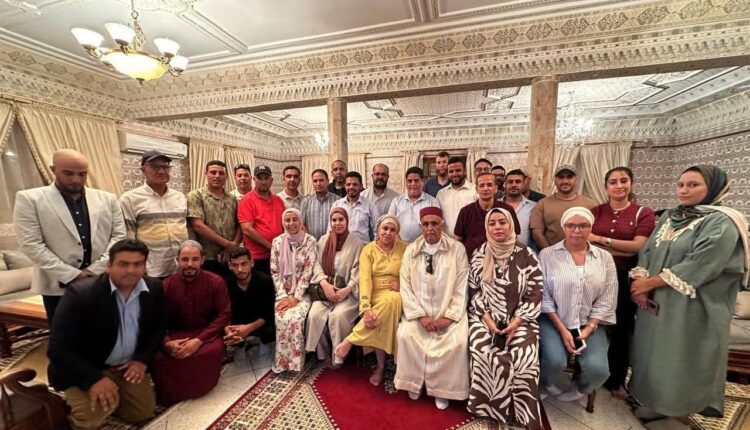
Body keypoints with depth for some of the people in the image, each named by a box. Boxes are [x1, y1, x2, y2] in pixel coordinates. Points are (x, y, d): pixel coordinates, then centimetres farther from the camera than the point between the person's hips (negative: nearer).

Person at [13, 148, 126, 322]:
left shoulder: (107, 199, 5)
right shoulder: (29, 199, -2)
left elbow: (119, 236, 1)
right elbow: (32, 244, -8)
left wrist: (96, 270, -9)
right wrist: (73, 275, -14)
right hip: (59, 285, -2)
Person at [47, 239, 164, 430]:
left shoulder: (154, 288, -11)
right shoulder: (80, 293, -24)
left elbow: (158, 328, 3)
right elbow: (58, 348, -22)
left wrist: (142, 359, -9)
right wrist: (94, 379, -31)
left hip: (129, 365, 4)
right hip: (85, 368, -4)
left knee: (143, 412, 4)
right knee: (94, 412, -26)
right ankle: (73, 405, 9)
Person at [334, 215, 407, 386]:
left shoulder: (404, 249, 7)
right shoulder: (368, 249, 1)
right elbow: (365, 279, -11)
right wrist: (366, 308, -24)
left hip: (397, 296, 1)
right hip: (375, 297, 0)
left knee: (391, 301, -36)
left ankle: (349, 341, -25)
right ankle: (381, 366, -7)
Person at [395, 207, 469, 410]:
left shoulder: (457, 249, -3)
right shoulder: (411, 250, 1)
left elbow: (461, 287, -5)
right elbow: (405, 286, -3)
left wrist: (449, 316, -13)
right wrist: (420, 315, -12)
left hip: (449, 312, -1)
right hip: (419, 310, 1)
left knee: (458, 341, -23)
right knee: (406, 335, -21)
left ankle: (442, 388, 4)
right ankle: (414, 381, 7)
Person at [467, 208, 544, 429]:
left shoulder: (526, 255, 0)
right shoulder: (479, 255, 4)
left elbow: (535, 295, -1)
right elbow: (473, 291, 5)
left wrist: (516, 322, -11)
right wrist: (487, 319, -7)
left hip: (519, 320, 0)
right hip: (485, 318, 1)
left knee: (523, 360, -24)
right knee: (489, 358, -24)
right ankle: (493, 411, -1)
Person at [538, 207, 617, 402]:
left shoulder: (605, 258, 3)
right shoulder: (547, 254, -6)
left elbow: (606, 301, 2)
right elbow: (543, 296, -6)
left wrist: (588, 330, -8)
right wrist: (562, 330, -11)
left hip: (589, 323, 3)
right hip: (553, 320, -3)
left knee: (598, 369, -17)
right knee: (555, 361, -24)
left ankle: (579, 389, 20)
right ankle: (543, 384, 14)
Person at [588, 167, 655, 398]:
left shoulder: (644, 213, 1)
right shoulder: (595, 211, 4)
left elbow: (639, 246, -11)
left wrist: (601, 240, -12)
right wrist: (619, 250, -14)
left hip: (625, 278, 0)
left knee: (621, 329, 12)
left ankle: (616, 380, 32)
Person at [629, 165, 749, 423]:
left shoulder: (722, 223, -9)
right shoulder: (669, 218, 10)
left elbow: (699, 265, -19)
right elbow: (647, 252, 5)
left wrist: (651, 282, -16)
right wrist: (640, 281, -10)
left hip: (691, 308, -6)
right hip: (655, 302, 6)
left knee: (679, 358, 6)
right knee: (653, 353, 15)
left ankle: (674, 405, 25)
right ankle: (653, 398, 32)